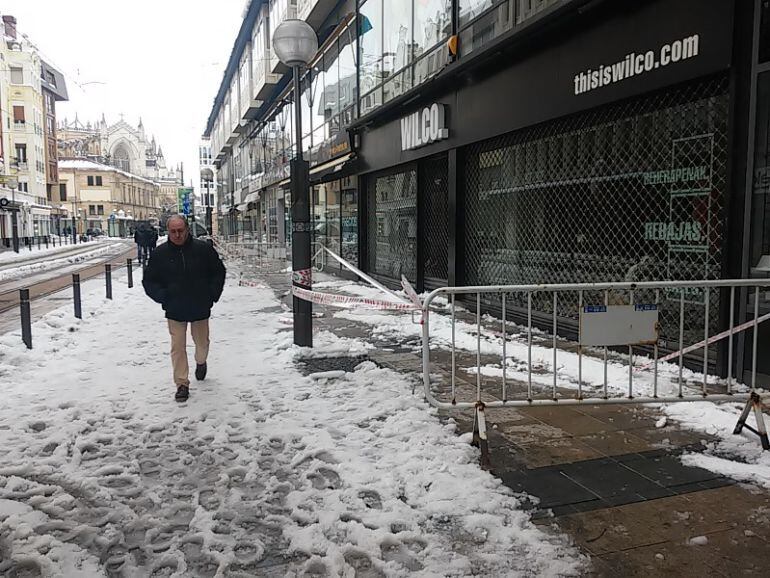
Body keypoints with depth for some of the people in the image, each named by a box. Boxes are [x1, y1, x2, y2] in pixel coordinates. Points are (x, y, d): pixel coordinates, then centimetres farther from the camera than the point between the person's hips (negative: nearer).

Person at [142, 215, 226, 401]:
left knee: (202, 343, 15)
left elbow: (219, 272, 6)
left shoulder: (203, 249, -6)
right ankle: (182, 384, 11)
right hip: (175, 311, 0)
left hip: (200, 309, 0)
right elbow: (149, 281, 6)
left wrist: (212, 295, -2)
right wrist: (163, 297, -9)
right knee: (178, 347, 0)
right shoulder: (160, 253, -4)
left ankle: (201, 362, 48)